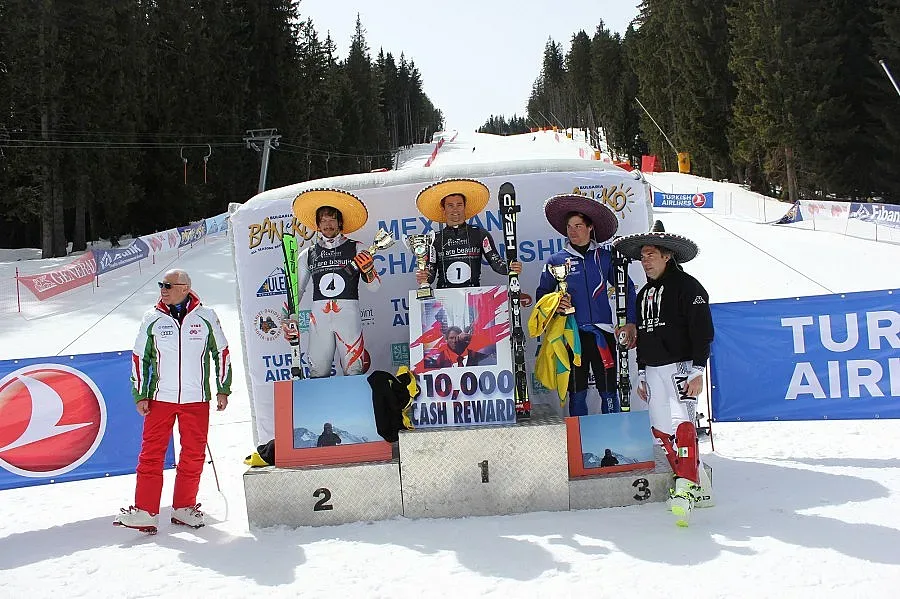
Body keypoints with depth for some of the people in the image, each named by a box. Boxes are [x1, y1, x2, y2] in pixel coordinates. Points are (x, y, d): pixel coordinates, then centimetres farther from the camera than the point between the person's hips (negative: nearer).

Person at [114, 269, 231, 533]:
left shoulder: (206, 317, 1)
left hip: (196, 400, 0)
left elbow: (221, 353, 10)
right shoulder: (152, 319, 2)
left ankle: (184, 507, 17)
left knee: (193, 455, 5)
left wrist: (223, 389, 8)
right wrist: (140, 395, 4)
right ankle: (144, 511, 1)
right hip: (160, 399, 0)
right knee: (151, 454, -3)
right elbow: (140, 357, 9)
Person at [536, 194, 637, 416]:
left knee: (609, 391, 1)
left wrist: (630, 323, 0)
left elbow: (627, 288, 10)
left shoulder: (606, 257, 8)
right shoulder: (556, 260, 7)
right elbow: (542, 294, 13)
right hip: (572, 333, 0)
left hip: (602, 332, 0)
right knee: (577, 392, 5)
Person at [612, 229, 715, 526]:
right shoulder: (644, 294, 20)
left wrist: (697, 371, -16)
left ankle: (686, 487, -25)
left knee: (682, 424, -22)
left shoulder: (687, 286, -4)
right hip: (653, 371, 8)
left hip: (681, 366, -8)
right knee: (662, 431, 4)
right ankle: (700, 488, 14)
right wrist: (642, 374, 22)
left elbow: (702, 331, -10)